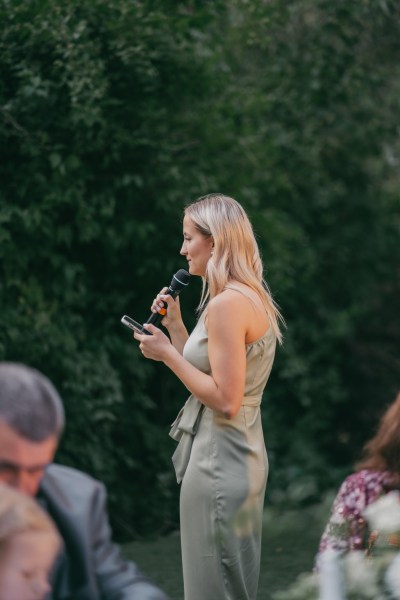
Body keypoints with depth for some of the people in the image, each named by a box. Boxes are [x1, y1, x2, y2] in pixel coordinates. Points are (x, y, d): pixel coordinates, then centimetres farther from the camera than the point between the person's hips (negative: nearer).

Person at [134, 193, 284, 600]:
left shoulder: (226, 305, -18)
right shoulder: (253, 298, 11)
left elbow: (225, 400, -23)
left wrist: (167, 354, -15)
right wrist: (174, 326, 12)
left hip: (218, 460, -10)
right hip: (242, 455, 10)